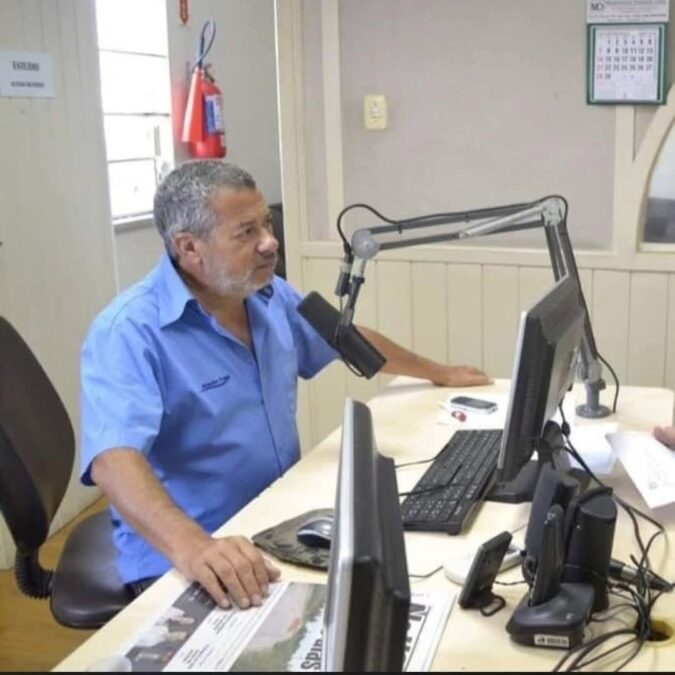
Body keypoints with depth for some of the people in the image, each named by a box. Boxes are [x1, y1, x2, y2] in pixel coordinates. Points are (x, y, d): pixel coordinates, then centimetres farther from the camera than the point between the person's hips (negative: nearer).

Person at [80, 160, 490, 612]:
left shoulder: (272, 297, 4)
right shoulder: (128, 332, -18)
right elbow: (115, 458, -33)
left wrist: (439, 373, 30)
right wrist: (191, 544, -49)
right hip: (180, 562, -6)